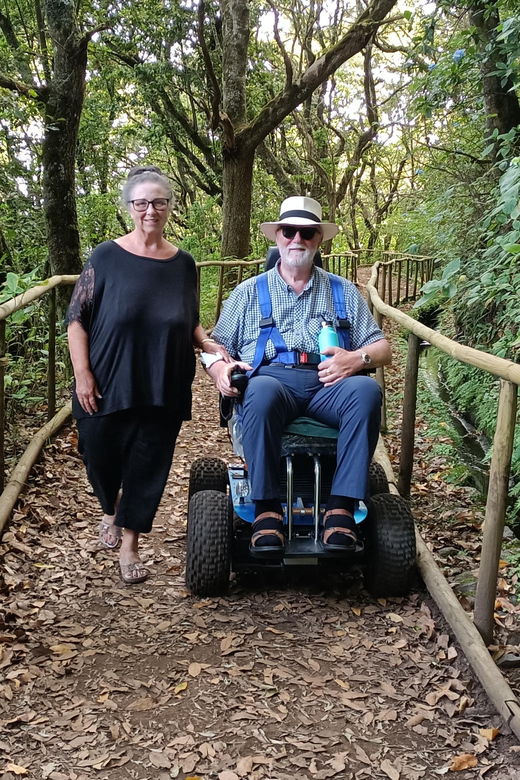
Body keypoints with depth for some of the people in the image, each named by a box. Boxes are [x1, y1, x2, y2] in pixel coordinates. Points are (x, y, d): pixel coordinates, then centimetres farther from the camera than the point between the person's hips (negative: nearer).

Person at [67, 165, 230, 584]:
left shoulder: (183, 263, 6)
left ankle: (130, 544, 23)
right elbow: (77, 318, -3)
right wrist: (83, 374, -10)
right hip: (107, 387, -2)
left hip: (163, 389, 2)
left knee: (149, 466, 6)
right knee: (100, 455, 7)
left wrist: (208, 343, -5)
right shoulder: (107, 257, -3)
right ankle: (111, 510, 41)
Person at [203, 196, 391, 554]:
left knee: (366, 389, -33)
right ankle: (267, 510, -31)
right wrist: (221, 368, -7)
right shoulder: (249, 292, 21)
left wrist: (358, 357, -6)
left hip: (328, 385, 2)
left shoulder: (344, 292, 22)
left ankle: (342, 509, -33)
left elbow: (382, 348, 17)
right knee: (262, 391, -38)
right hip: (272, 379, -1)